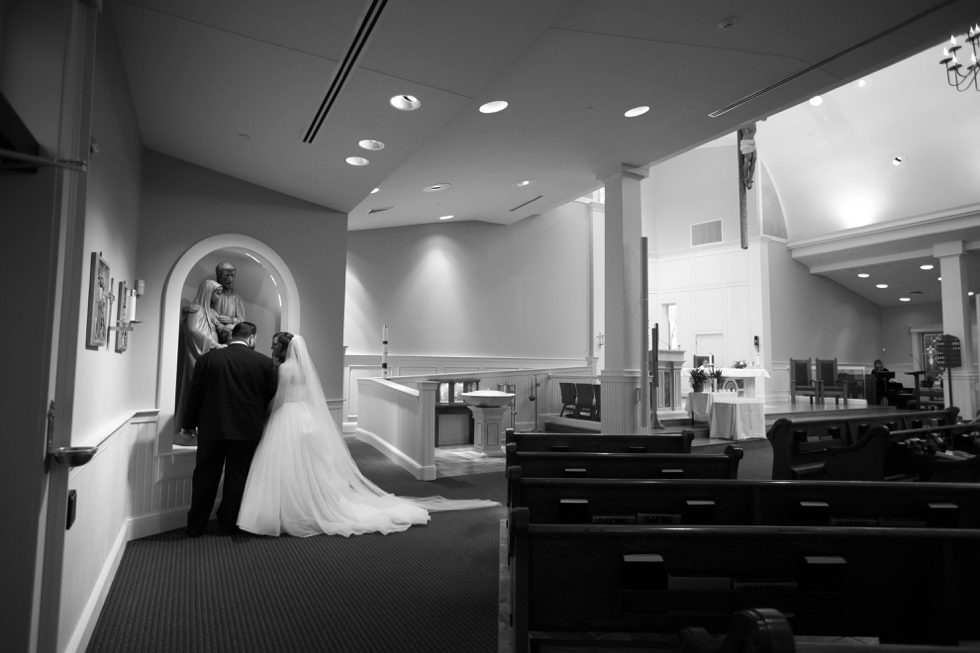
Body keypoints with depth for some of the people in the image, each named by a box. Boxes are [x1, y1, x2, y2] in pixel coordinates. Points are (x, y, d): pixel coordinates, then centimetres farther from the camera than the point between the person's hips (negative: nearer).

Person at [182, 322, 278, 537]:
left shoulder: (208, 358, -3)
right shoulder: (264, 362, -5)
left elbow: (194, 394, 1)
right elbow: (270, 396, 1)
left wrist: (189, 423, 13)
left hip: (211, 428, 1)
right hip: (247, 429, -1)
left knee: (205, 476, 13)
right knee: (237, 477, 12)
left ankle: (196, 526, 20)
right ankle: (228, 524, 22)